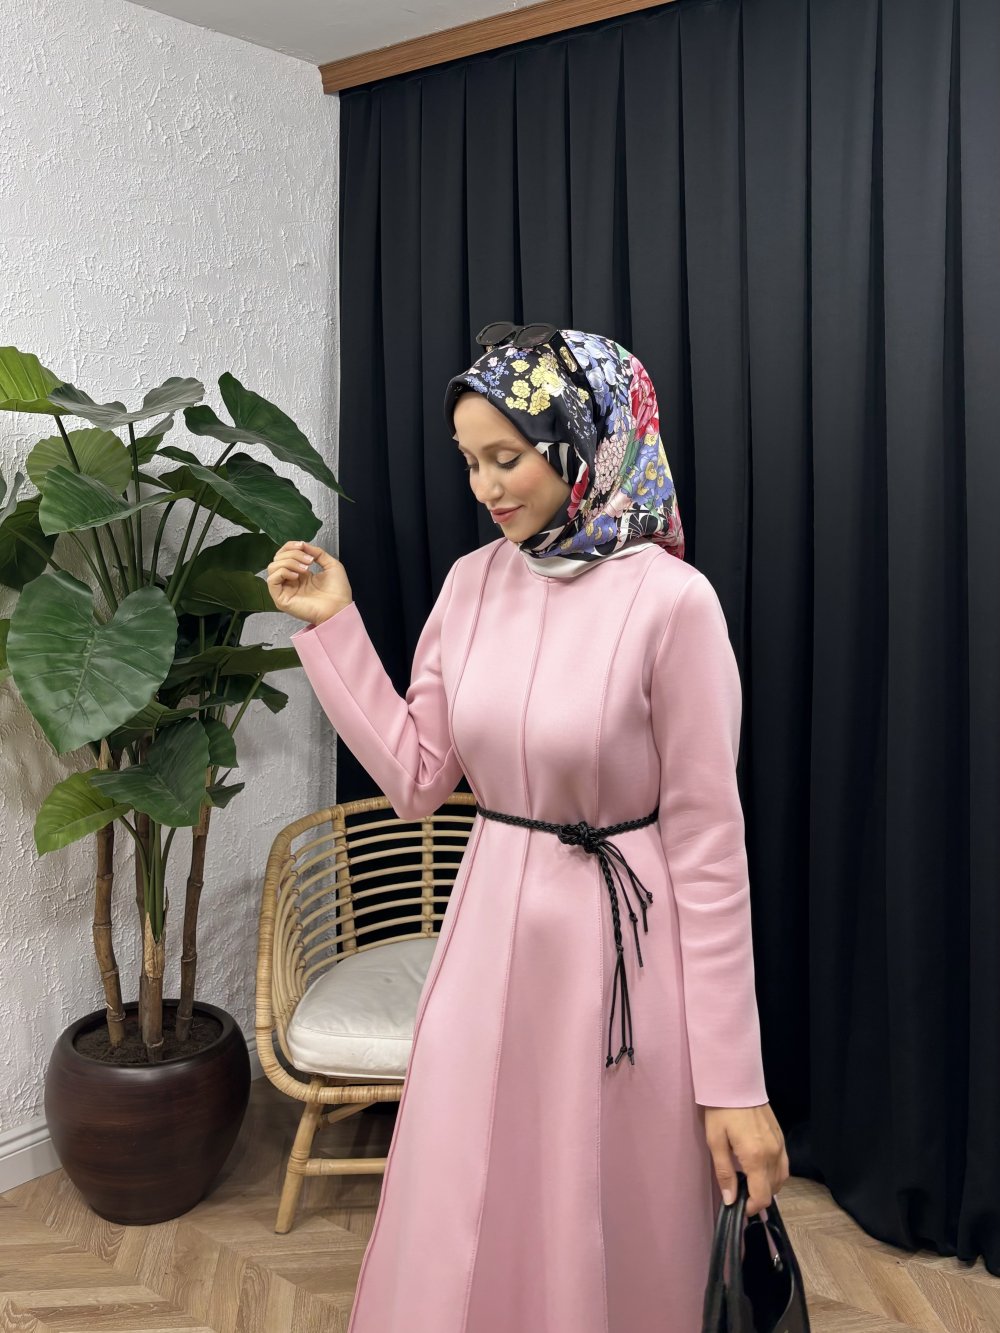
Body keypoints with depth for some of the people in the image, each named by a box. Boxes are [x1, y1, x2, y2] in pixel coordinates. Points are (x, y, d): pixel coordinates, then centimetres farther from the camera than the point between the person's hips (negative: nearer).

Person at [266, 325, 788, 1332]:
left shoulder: (669, 599, -16)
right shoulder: (473, 581, 1)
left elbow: (709, 849, -13)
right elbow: (416, 779, 3)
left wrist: (734, 1084, -10)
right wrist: (332, 626, -3)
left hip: (617, 948, -5)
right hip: (490, 932, 5)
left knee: (604, 1243, 15)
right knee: (460, 1237, 19)